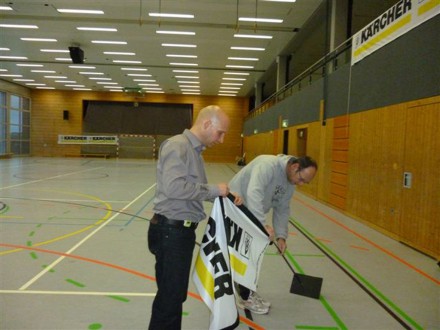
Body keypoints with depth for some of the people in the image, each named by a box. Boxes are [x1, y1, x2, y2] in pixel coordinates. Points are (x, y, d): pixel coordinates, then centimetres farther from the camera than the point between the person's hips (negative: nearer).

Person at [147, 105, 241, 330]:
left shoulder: (194, 150, 15)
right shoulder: (177, 145, -16)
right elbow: (174, 188, -29)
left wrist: (224, 196, 5)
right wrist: (214, 189, -18)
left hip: (182, 230, 10)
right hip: (171, 231, -10)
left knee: (175, 294, 21)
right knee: (170, 297, 2)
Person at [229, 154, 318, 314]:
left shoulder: (290, 182, -1)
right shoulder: (268, 164, -30)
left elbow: (282, 209, 6)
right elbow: (253, 194, -42)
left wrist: (281, 235, -4)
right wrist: (263, 224, -45)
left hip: (252, 213, 9)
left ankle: (247, 292, 29)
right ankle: (245, 298, 10)